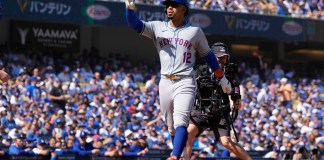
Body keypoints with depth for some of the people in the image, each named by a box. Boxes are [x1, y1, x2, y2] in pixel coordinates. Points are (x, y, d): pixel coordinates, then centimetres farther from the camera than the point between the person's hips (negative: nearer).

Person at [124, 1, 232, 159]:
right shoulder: (157, 27, 10)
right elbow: (135, 24, -3)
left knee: (180, 122, -20)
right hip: (165, 82, 3)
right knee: (172, 127, 6)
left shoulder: (195, 31, 6)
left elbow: (207, 54, 16)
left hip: (185, 83, -3)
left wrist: (222, 78, 20)